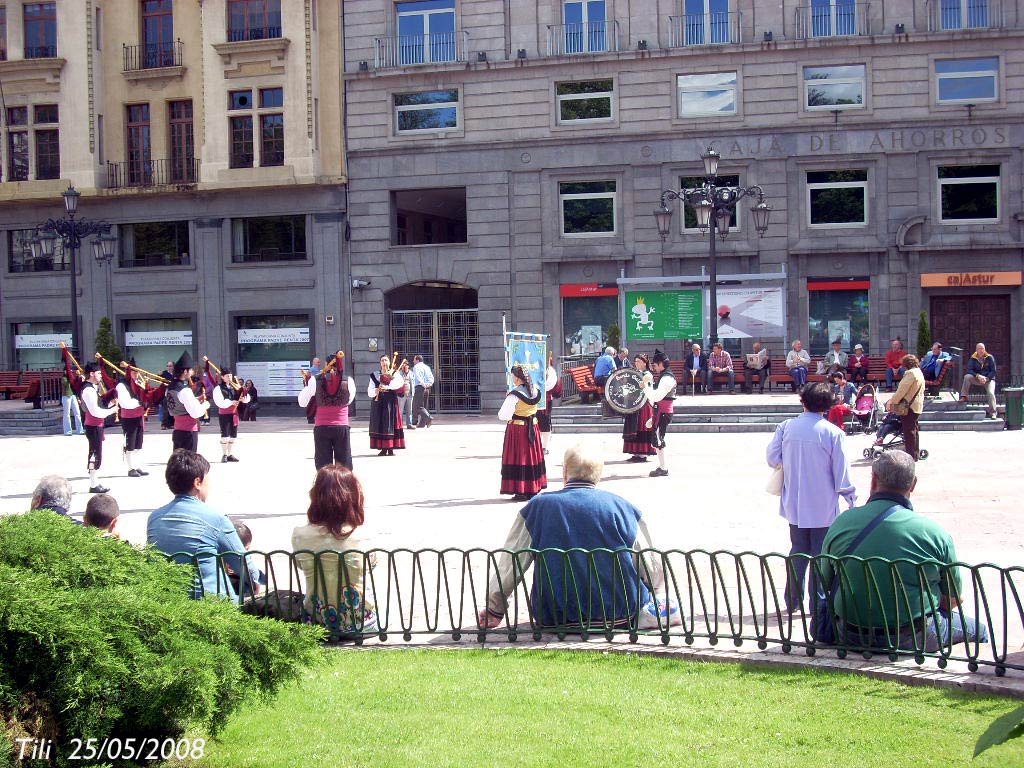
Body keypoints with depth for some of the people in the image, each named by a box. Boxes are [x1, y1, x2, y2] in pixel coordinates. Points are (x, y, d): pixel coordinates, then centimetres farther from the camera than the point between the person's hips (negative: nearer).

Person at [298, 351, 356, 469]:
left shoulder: (315, 380, -5)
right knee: (343, 465, 8)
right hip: (342, 427, 0)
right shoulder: (348, 381, -4)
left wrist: (307, 383, 13)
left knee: (323, 465, 6)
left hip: (321, 428, 0)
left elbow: (302, 402, 3)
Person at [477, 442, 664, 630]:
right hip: (621, 614, 2)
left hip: (556, 617, -2)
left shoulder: (538, 506, -4)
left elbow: (509, 564, 4)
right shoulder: (623, 507, -4)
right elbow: (653, 573, 2)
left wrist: (495, 609, 19)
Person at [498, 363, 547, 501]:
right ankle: (534, 489, 20)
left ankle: (521, 492, 1)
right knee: (532, 457, 14)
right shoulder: (536, 390, -2)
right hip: (532, 427, 6)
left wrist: (509, 417, 0)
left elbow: (503, 415, -21)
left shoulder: (515, 394, -21)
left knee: (518, 458, 1)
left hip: (517, 429, -6)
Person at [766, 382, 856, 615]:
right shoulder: (833, 432, -14)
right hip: (823, 506, -3)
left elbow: (772, 458, 1)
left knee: (797, 552, 16)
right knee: (821, 554, 8)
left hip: (794, 504, 3)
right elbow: (842, 472, -10)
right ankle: (819, 603, 11)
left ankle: (793, 601, 19)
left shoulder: (786, 427, -6)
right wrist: (851, 499, 3)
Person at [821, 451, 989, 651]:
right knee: (978, 629, 21)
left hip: (850, 637, 3)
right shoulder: (934, 532, -14)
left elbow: (826, 582, 5)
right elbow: (953, 599, -3)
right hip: (912, 640, -3)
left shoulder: (840, 524, -8)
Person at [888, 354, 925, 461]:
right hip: (917, 406, 10)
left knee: (909, 431, -8)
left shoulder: (910, 373, -15)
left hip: (909, 406, -10)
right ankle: (914, 455, 21)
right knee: (913, 430, 15)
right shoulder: (919, 373, 18)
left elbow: (902, 390, -20)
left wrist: (891, 402, -15)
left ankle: (911, 456, -8)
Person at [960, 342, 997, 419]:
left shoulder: (990, 358, -1)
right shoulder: (973, 358, 1)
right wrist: (978, 376, -23)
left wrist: (986, 378, -18)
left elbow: (993, 371, -3)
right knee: (967, 376, -27)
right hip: (977, 379, 1)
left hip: (989, 379, -1)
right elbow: (969, 370, -6)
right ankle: (963, 397, -25)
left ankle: (992, 413, -22)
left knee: (991, 393, -27)